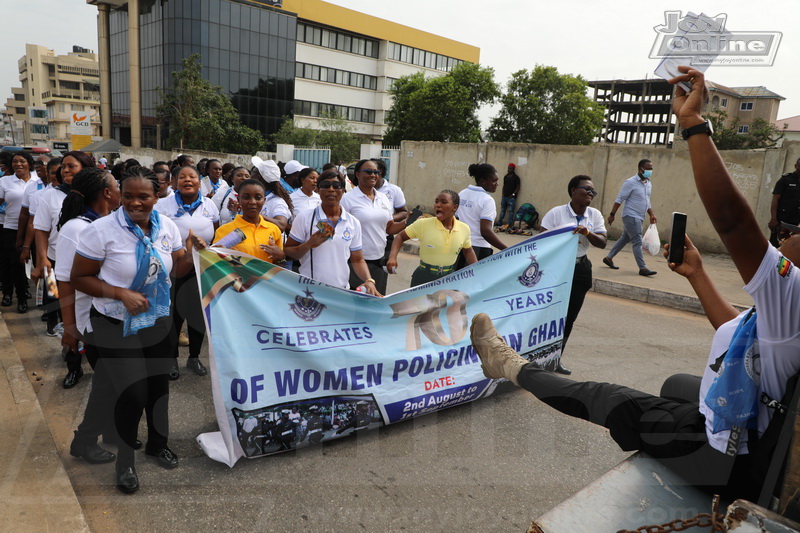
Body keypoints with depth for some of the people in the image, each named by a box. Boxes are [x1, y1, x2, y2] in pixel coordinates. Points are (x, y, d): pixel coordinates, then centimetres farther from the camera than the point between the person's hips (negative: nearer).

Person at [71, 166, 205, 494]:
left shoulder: (167, 227, -4)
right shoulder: (102, 230, -17)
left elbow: (176, 269, 7)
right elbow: (78, 279, -12)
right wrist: (121, 294, -24)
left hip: (158, 321, 5)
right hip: (116, 325, -4)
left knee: (159, 384, 15)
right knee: (133, 394, -4)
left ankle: (158, 444, 41)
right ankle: (125, 460, 23)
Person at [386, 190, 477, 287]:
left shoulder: (464, 229, -3)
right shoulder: (423, 224, -11)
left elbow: (468, 251, 14)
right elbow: (401, 237, -1)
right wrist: (392, 257, -16)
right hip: (423, 278, -2)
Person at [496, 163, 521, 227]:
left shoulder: (516, 177, -4)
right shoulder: (506, 177, 14)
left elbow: (518, 187, -6)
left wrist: (513, 194, -13)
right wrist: (503, 193, 8)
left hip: (511, 197, -6)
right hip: (504, 196, 6)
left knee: (511, 211, -6)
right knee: (502, 210, 11)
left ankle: (509, 224, -6)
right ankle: (499, 222, 17)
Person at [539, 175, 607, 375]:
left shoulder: (595, 215, 4)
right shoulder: (556, 213, -8)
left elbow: (602, 243, -5)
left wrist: (587, 233, -21)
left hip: (580, 268, 5)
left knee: (570, 317, 12)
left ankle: (556, 358, 27)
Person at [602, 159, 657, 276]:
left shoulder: (648, 184, 12)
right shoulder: (631, 182, -12)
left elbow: (647, 201, 21)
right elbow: (619, 199, -12)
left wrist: (651, 215, 9)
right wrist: (612, 214, -14)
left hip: (639, 218, 8)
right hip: (630, 216, -8)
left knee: (624, 239, 15)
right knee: (637, 242, -9)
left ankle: (609, 258, 26)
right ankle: (643, 268, -8)